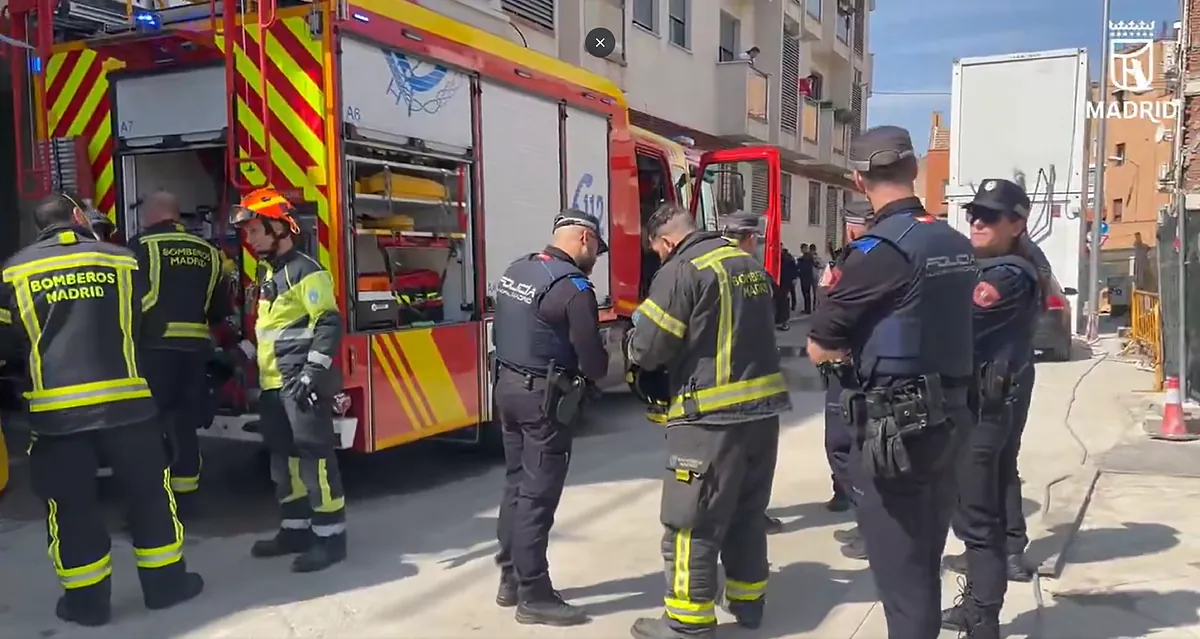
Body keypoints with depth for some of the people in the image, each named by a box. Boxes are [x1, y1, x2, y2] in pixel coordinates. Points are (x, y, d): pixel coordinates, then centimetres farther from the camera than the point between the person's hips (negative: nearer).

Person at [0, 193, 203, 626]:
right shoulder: (122, 260, 3)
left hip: (56, 407, 0)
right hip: (124, 400, 0)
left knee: (71, 505, 11)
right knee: (149, 491, 13)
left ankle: (87, 600, 18)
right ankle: (165, 583, 20)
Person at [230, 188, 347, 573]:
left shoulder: (305, 271, -11)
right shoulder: (267, 273, 18)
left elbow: (329, 323, -18)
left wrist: (314, 371, -23)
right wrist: (246, 354, 26)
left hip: (300, 382, -10)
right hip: (273, 384, 10)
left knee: (314, 455, -7)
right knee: (283, 456, 14)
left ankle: (330, 536, -2)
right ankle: (295, 529, 24)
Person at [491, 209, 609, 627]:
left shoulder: (515, 271, 8)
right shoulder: (573, 286, -18)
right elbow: (593, 361, -16)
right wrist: (600, 369, 5)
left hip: (508, 387, 9)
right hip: (545, 398, -9)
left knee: (516, 484, 17)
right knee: (538, 495, -1)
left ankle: (511, 579, 27)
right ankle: (534, 596, 7)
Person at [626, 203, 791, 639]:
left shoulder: (681, 271, -12)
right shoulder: (751, 265, 13)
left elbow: (648, 349, -14)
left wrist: (636, 352, 9)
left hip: (712, 415, -8)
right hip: (764, 406, 8)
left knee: (692, 522, 3)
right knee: (748, 511, 21)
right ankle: (747, 600, 34)